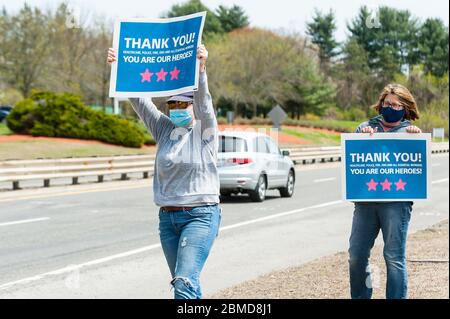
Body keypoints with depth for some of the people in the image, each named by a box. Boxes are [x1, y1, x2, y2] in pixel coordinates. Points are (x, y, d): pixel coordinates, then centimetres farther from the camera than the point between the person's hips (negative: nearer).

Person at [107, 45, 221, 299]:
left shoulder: (204, 130, -3)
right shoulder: (164, 129, 10)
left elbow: (203, 100, -21)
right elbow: (139, 99, 3)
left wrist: (201, 69, -39)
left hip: (201, 216, -6)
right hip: (168, 218, 6)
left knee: (184, 282, -18)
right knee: (185, 284, 12)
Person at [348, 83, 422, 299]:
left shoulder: (410, 131, 11)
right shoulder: (366, 126, 16)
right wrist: (362, 136, -10)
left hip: (396, 202, -3)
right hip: (365, 199, 3)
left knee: (394, 257, -6)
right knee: (356, 255, 5)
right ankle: (360, 296, 21)